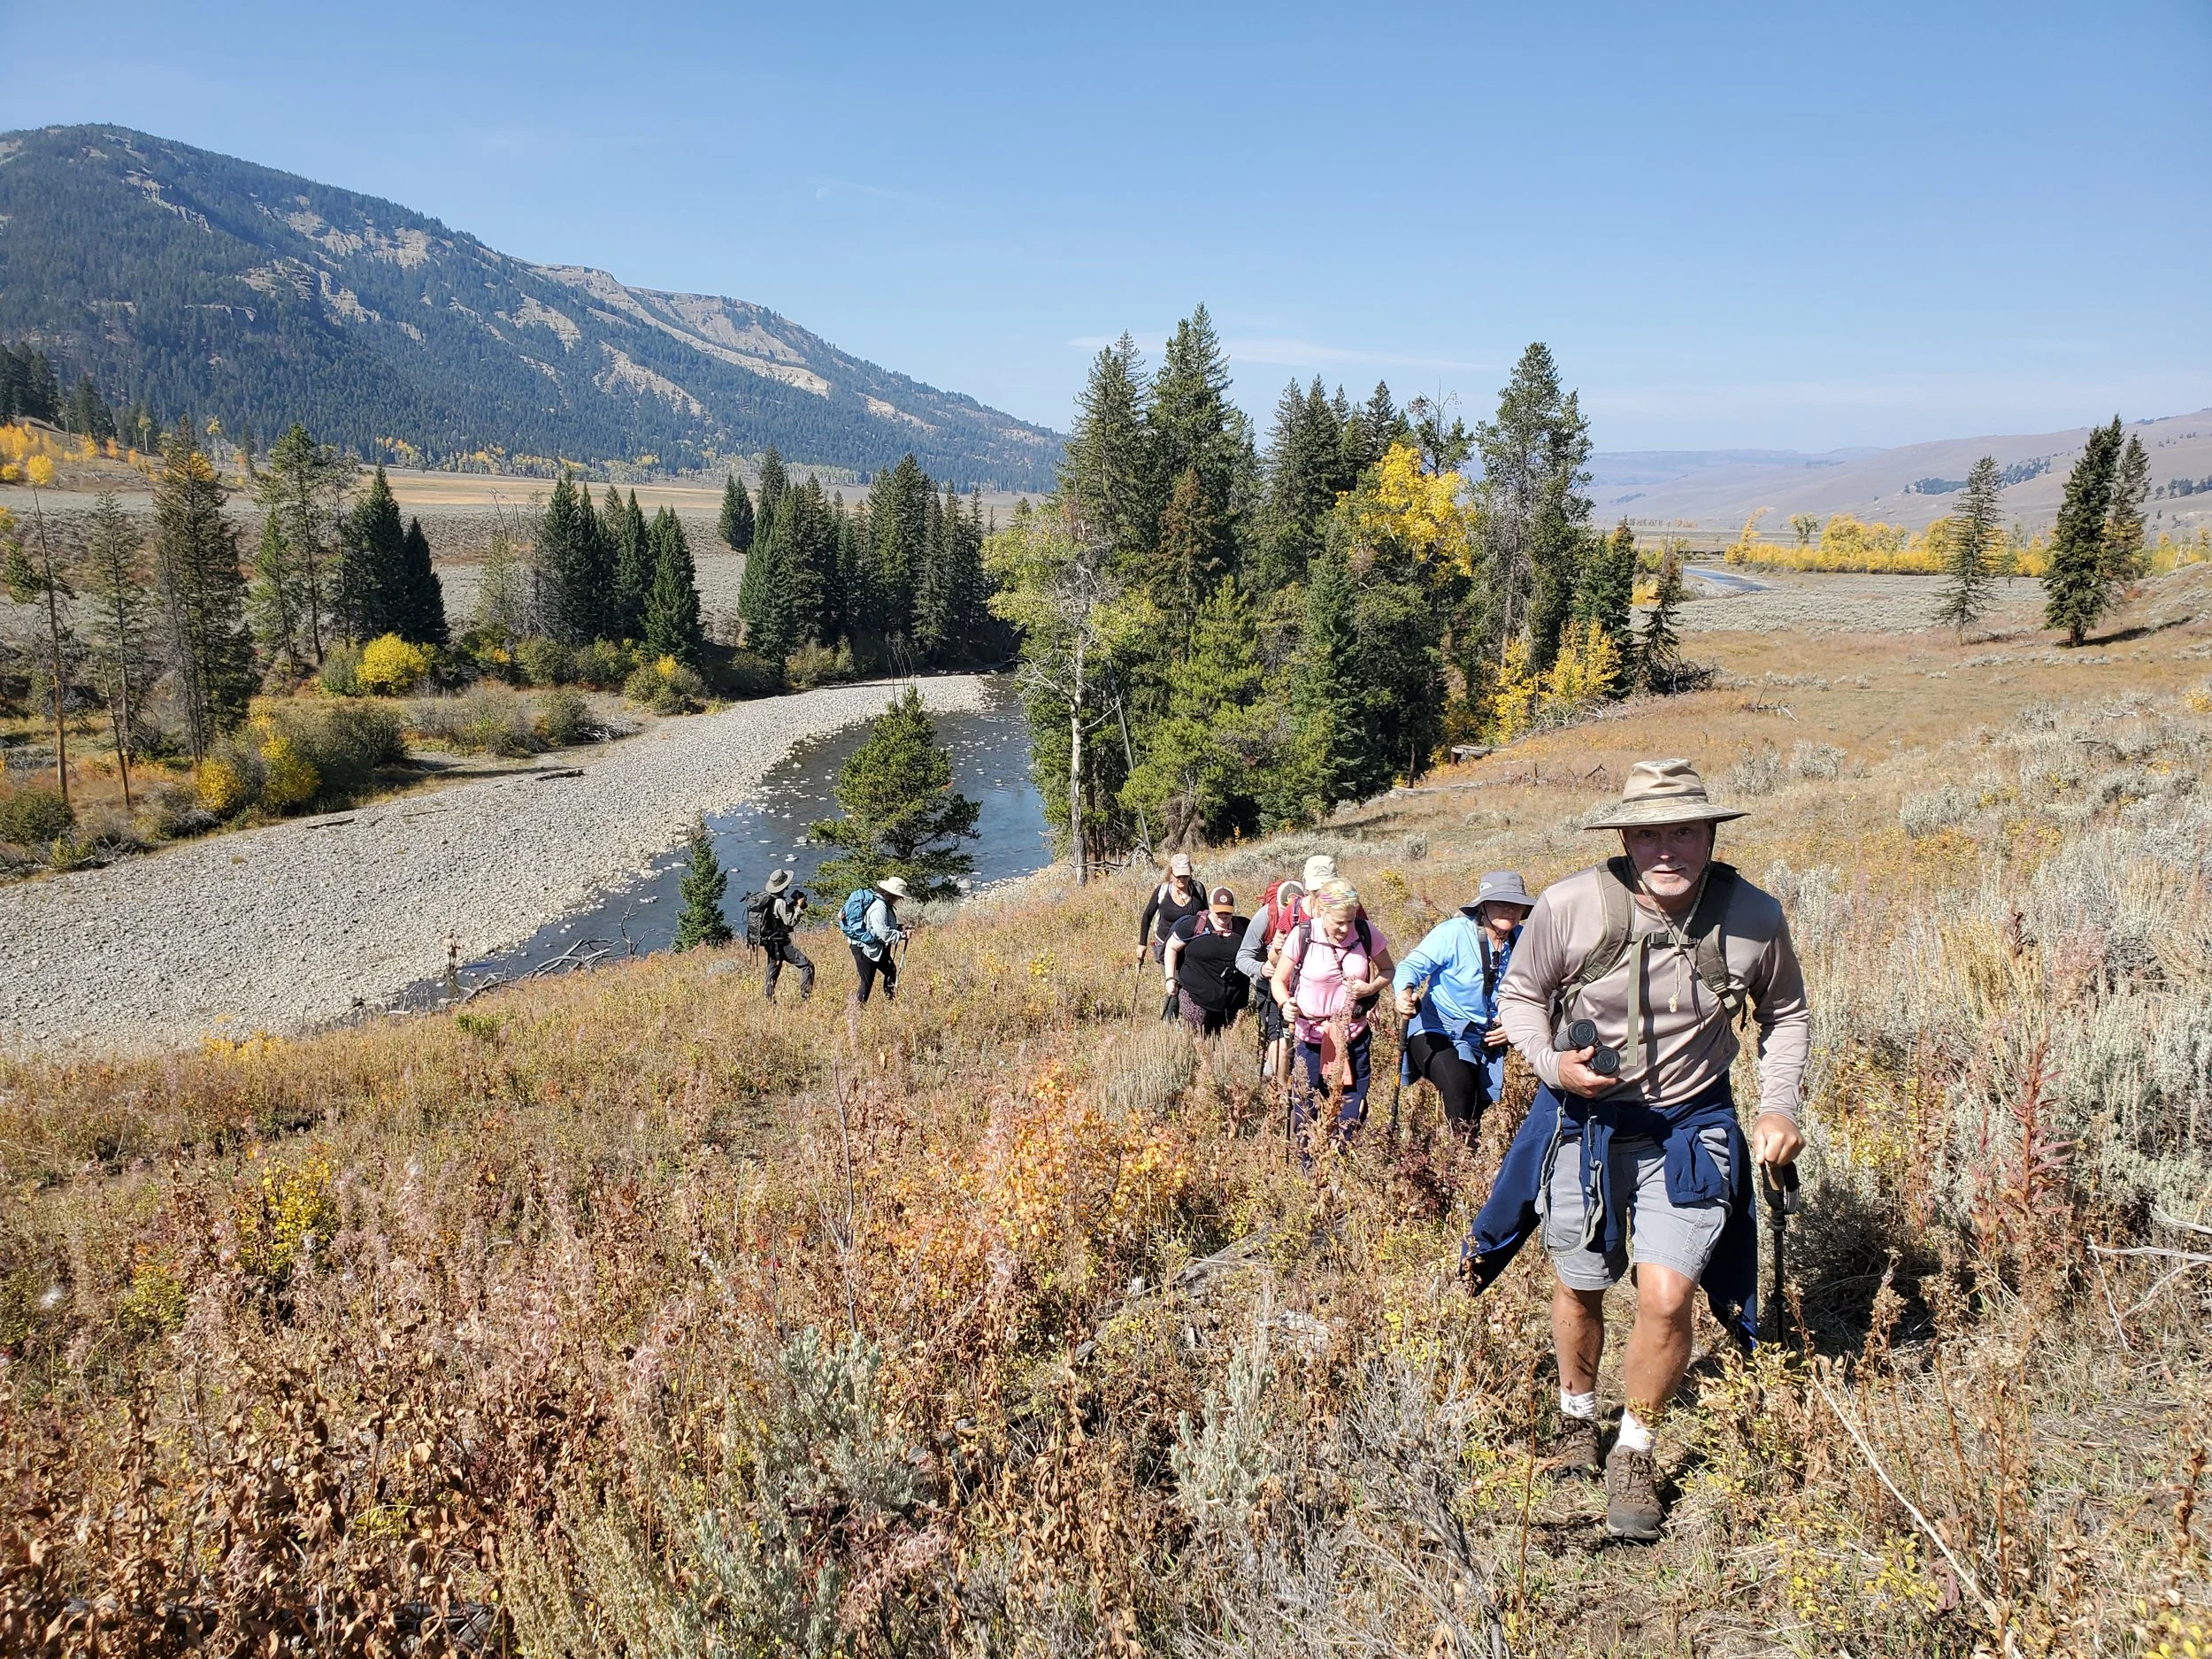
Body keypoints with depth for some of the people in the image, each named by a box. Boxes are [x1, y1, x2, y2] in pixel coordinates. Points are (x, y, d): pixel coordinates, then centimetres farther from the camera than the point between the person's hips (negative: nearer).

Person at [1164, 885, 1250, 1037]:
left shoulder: (1243, 927, 5)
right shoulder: (1194, 925, -4)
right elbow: (1172, 947, 6)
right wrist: (1170, 978, 0)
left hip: (1232, 1001, 3)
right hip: (1196, 997, -3)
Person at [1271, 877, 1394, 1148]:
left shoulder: (1367, 933, -8)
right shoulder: (1302, 936, -13)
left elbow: (1387, 970, 8)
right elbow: (1279, 980, -3)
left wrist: (1371, 988, -14)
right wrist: (1286, 1004, -24)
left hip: (1354, 1034, 2)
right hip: (1312, 1035, -2)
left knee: (1352, 1112, 7)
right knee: (1307, 1106, 4)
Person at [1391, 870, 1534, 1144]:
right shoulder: (1455, 932, -18)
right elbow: (1413, 965, -23)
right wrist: (1406, 992, -44)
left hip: (1486, 1040, 6)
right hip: (1437, 1030, -5)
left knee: (1479, 1108, 13)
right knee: (1459, 1086, -30)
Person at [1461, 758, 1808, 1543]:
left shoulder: (1755, 918, -13)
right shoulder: (1570, 906, -20)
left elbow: (1786, 1013, 7)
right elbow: (1519, 996, -4)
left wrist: (1780, 1106, -5)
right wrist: (1550, 1064, -22)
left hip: (1690, 1126, 0)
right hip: (1585, 1122, 0)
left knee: (1667, 1299, -10)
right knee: (1579, 1289, 15)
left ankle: (1634, 1455, 18)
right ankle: (1576, 1419, 46)